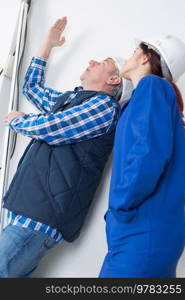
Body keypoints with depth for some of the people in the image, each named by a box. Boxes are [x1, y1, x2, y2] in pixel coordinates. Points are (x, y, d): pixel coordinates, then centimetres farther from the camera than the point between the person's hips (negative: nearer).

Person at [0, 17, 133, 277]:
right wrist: (48, 43, 37)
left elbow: (49, 128, -15)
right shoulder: (67, 98, 22)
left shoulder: (104, 105, -6)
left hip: (43, 214, -8)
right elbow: (32, 86, 37)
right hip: (28, 205, 9)